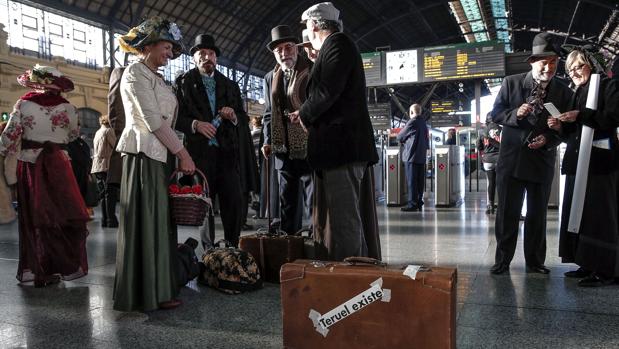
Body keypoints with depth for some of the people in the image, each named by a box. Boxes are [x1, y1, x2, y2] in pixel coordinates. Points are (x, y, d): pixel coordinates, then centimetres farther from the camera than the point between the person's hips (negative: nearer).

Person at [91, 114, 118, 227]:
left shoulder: (97, 132, 19)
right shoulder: (109, 130, -4)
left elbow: (97, 150, 20)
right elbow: (115, 146, -8)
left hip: (97, 166, 8)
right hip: (106, 165, -7)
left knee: (103, 194, 9)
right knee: (109, 194, -7)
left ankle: (105, 220, 11)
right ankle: (111, 220, -8)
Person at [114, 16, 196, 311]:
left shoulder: (154, 77, 22)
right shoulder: (136, 73, -6)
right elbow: (153, 120, -14)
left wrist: (178, 155, 8)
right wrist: (182, 153, -11)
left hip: (159, 156, 9)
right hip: (144, 154, -9)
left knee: (157, 221, 10)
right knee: (146, 221, -5)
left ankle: (156, 286, 19)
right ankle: (148, 293, 3)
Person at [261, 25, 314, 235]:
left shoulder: (313, 72, -2)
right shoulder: (270, 78, 14)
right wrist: (267, 140, 8)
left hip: (310, 150, -5)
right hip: (283, 153, 5)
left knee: (315, 203, -2)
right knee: (287, 206, 12)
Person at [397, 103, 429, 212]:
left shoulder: (412, 122, -10)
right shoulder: (424, 123, 12)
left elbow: (400, 137, -1)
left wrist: (403, 140, 19)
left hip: (411, 156, -7)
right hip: (421, 156, 7)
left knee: (411, 181, -6)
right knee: (420, 180, 9)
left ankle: (412, 203, -6)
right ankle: (419, 202, 12)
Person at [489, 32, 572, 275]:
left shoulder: (563, 92, 2)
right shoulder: (511, 83, -2)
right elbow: (496, 114, 0)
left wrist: (549, 139, -13)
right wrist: (516, 114, -19)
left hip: (542, 160, 2)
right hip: (512, 159, -1)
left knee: (537, 214, 10)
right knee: (507, 213, 3)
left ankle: (535, 262, 24)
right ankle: (502, 260, 14)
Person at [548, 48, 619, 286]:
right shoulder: (576, 95, 22)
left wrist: (580, 116, -18)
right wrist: (560, 126, 4)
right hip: (578, 162, 8)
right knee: (579, 213, 7)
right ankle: (588, 265, 14)